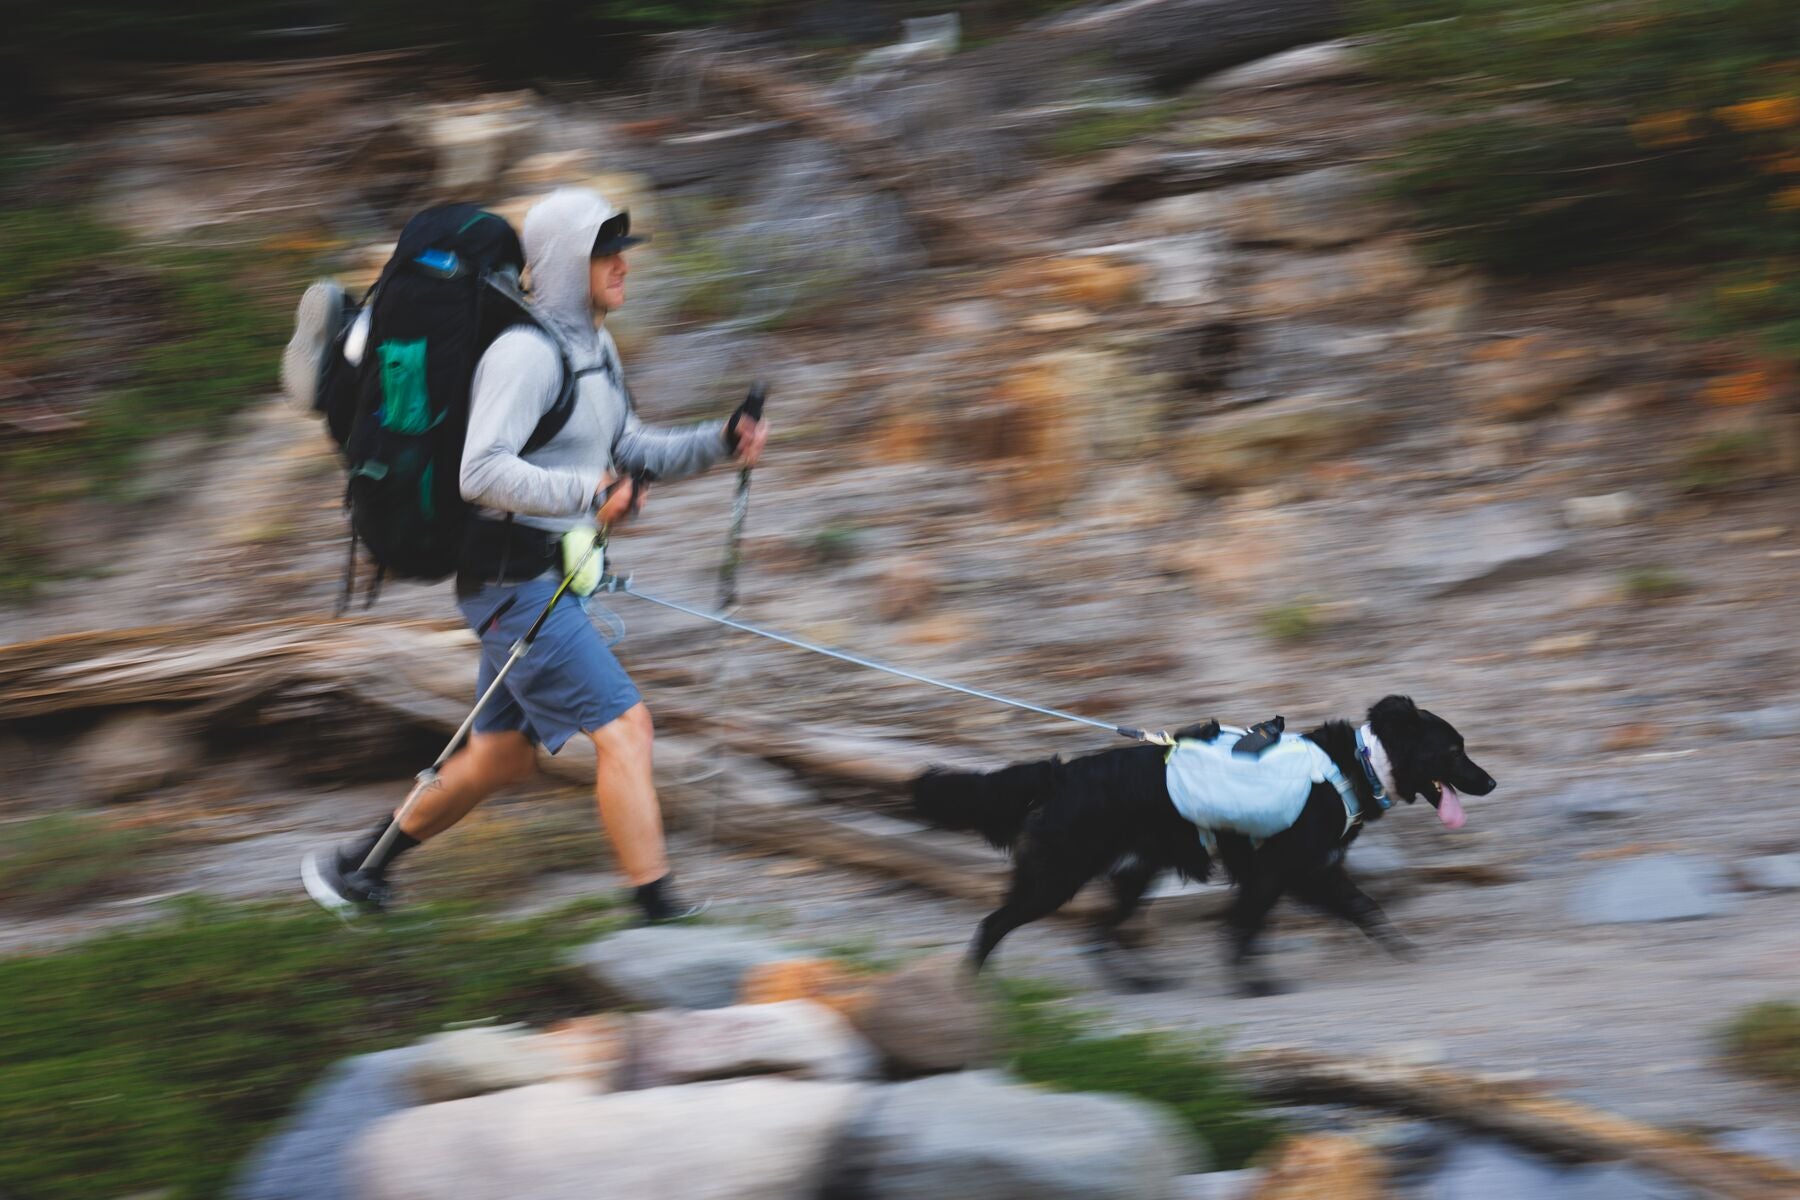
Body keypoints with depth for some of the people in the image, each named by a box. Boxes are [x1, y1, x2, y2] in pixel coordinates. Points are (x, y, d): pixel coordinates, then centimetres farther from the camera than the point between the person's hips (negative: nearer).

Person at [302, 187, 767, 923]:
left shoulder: (593, 350, 13)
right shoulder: (526, 353, -18)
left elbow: (631, 452, 21)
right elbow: (482, 471, -27)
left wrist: (718, 444, 6)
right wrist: (586, 491, -38)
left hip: (548, 578, 10)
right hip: (515, 580, -10)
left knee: (504, 759, 16)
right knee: (623, 726, -13)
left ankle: (353, 867, 30)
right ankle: (657, 907, -12)